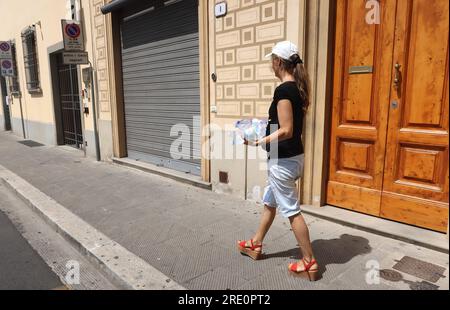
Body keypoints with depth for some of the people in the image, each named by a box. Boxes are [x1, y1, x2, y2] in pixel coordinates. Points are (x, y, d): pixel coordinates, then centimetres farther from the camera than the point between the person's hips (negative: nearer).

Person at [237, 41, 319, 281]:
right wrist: (265, 128, 21)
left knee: (291, 211, 3)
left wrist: (258, 142, -16)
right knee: (269, 203, 20)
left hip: (283, 160, -10)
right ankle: (255, 245, 37)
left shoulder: (283, 90, -19)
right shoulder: (297, 88, 9)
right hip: (293, 156, 10)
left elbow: (286, 131, -23)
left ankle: (309, 263, 17)